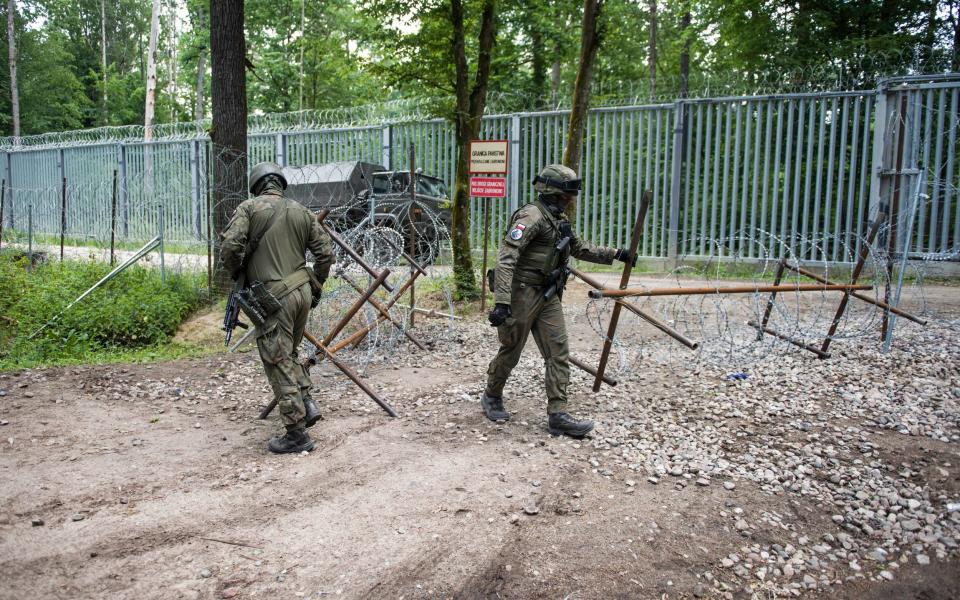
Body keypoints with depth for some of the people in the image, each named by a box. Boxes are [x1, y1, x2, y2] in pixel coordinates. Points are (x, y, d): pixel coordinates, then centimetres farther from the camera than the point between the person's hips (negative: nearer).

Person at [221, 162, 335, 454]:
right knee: (289, 353, 26)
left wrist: (237, 273, 7)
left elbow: (230, 247, -12)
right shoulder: (302, 211, 11)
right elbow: (325, 252, 8)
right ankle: (307, 402, 16)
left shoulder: (249, 208, -2)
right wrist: (316, 286, 19)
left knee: (279, 364, 1)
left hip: (274, 298, -6)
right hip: (302, 292, 6)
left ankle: (297, 434, 4)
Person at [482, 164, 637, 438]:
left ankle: (557, 415, 4)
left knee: (558, 353, 1)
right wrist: (501, 302, -34)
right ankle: (491, 398, 30)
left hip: (548, 296, 8)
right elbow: (506, 258, -26)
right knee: (510, 352, 7)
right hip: (523, 293, -8)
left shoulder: (559, 219, 12)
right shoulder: (532, 216, -18)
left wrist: (616, 254, 22)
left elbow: (581, 249, 27)